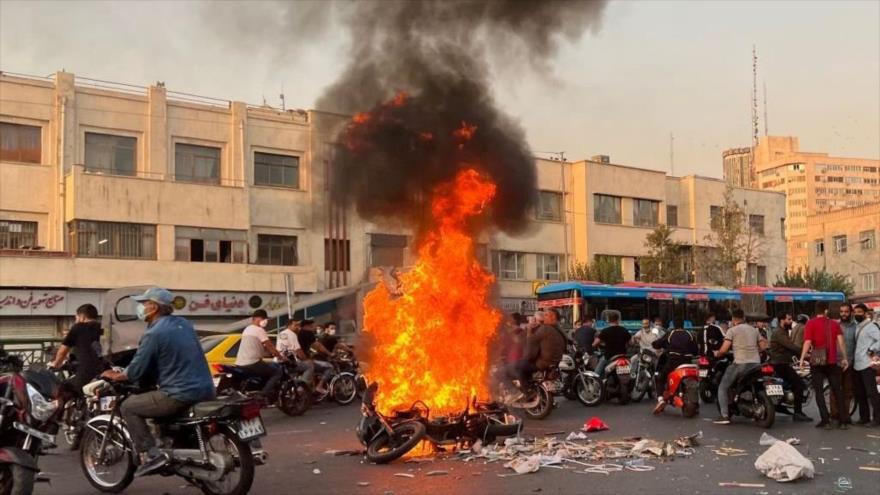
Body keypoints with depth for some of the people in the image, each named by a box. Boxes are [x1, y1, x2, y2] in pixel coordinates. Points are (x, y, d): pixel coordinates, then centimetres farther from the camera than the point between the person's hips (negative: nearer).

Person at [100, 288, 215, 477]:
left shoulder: (154, 334, -11)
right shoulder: (184, 324, 12)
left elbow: (136, 371, -8)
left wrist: (115, 376, 11)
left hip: (181, 395, -8)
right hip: (205, 390, 8)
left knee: (128, 406, 4)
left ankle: (150, 455, -6)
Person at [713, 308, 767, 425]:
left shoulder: (732, 330, -2)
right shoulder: (754, 330, 15)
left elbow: (724, 349, -9)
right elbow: (763, 346, 13)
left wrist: (717, 354, 10)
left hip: (740, 364, -5)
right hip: (756, 364, 5)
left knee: (723, 388, 5)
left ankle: (724, 415, -6)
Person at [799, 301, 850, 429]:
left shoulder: (811, 324, -5)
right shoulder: (834, 324, 4)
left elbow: (807, 343, -12)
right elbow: (841, 341, -2)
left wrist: (802, 359, -8)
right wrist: (844, 358, 4)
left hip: (817, 362, -3)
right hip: (832, 361, 3)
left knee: (819, 391, 5)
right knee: (838, 391, 10)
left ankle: (825, 420, -1)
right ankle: (844, 421, 9)